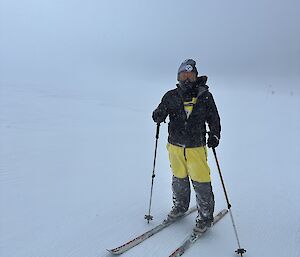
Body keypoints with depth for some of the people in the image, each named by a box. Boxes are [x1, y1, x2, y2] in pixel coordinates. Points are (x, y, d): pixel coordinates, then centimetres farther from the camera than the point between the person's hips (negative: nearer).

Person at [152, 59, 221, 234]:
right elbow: (159, 116, 4)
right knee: (179, 180, 19)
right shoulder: (171, 96, 0)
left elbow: (214, 118, 6)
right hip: (175, 146, 2)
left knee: (201, 183, -1)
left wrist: (214, 135, -9)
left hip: (196, 147, -2)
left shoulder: (205, 96, -2)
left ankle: (206, 217, 19)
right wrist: (158, 115, -20)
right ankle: (180, 206, 43)